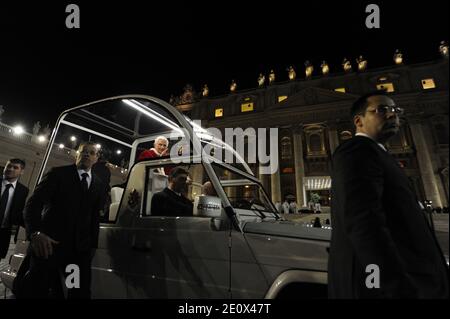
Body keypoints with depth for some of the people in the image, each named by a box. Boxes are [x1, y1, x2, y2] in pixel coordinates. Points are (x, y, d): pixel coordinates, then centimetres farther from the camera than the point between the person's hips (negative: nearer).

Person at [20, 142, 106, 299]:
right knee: (36, 290, 1)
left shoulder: (98, 184, 12)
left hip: (80, 247, 4)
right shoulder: (58, 173, 1)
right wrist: (35, 233, -24)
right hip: (50, 242, -3)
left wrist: (93, 245, 9)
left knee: (81, 292, 7)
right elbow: (33, 203, -8)